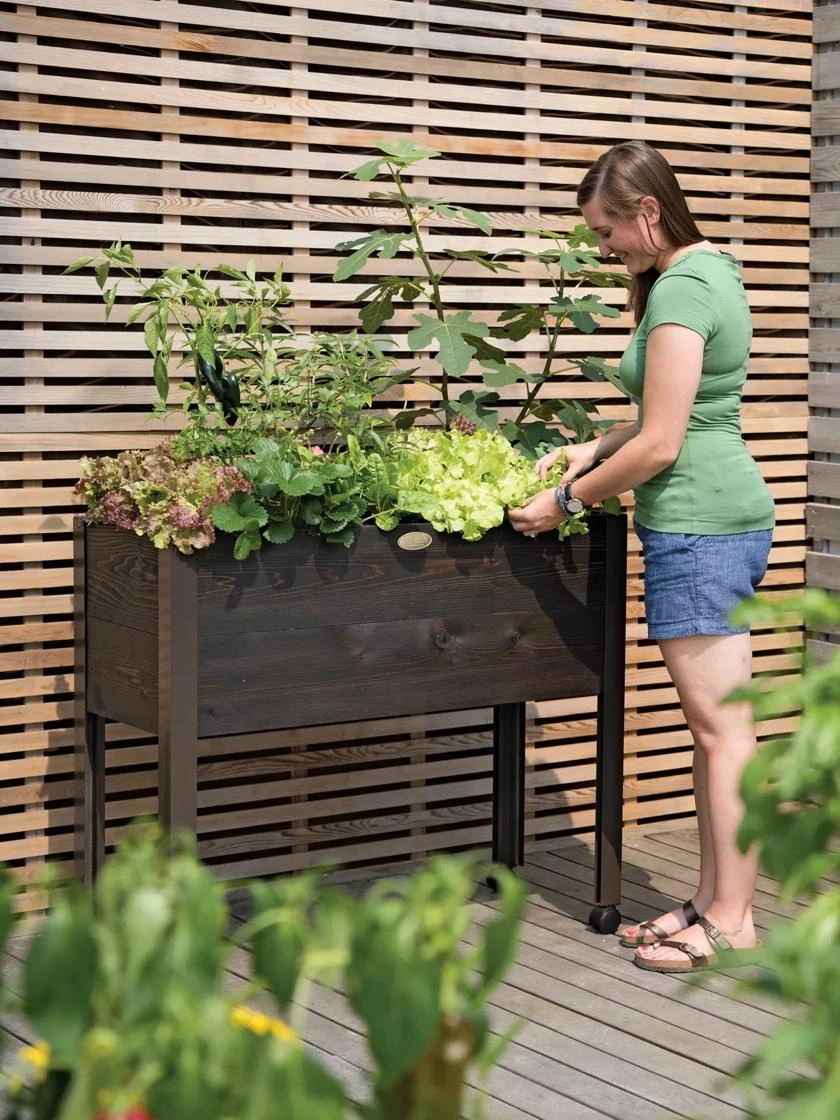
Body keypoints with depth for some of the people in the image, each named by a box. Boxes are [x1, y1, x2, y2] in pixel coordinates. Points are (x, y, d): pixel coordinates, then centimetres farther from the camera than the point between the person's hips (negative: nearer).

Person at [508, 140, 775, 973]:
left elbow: (660, 444, -17)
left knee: (721, 726, -5)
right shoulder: (709, 268, 16)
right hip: (728, 516, 10)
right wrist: (588, 452, 13)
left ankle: (732, 919, 1)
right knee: (717, 724, 11)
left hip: (699, 523, -10)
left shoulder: (680, 291, -16)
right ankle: (714, 900, 18)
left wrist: (568, 500, -7)